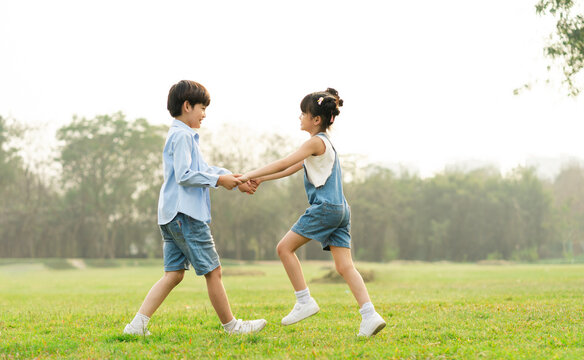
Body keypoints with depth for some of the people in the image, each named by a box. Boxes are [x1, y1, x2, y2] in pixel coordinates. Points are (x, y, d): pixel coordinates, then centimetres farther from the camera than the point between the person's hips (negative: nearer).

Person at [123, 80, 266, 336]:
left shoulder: (183, 135, 22)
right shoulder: (182, 135, -11)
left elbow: (204, 169, 27)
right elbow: (184, 175, -20)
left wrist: (236, 181, 23)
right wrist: (218, 180, -11)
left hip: (172, 216, 10)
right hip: (186, 214, -10)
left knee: (174, 274, 7)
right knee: (213, 271, 0)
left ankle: (138, 324, -1)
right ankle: (231, 326, 10)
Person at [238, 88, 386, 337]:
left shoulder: (316, 142, -7)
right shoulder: (324, 143, 22)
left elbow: (283, 164, -11)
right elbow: (293, 168, 26)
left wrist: (251, 175, -5)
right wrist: (262, 179, 24)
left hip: (325, 207, -9)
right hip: (340, 209, 9)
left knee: (284, 247, 1)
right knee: (345, 266, 1)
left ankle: (305, 302, 2)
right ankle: (370, 315, -10)